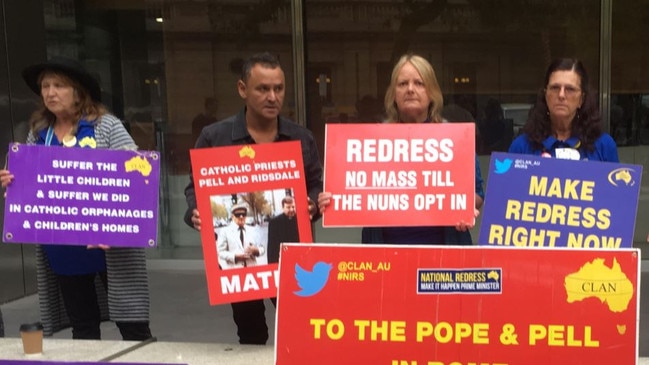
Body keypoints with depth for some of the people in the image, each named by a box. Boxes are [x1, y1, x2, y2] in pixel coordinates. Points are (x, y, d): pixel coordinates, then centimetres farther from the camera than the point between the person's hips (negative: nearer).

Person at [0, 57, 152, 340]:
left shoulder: (106, 126, -5)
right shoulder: (37, 134, 9)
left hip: (109, 245, -4)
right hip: (61, 250, 5)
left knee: (131, 324, 2)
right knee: (82, 328, 15)